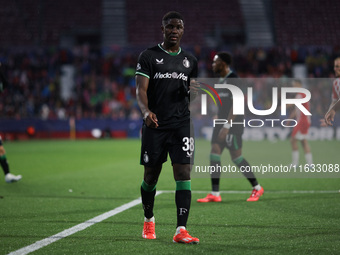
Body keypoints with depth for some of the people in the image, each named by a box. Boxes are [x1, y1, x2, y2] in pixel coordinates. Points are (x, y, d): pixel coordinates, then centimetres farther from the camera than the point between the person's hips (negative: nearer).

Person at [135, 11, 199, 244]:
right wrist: (146, 111, -28)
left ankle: (181, 230, -16)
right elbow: (141, 89, -11)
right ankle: (149, 220, 34)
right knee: (151, 176, 8)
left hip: (182, 124, 2)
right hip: (155, 125, -2)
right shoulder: (149, 56, 0)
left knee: (183, 173, -11)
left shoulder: (190, 60, 13)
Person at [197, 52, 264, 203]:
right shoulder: (221, 80, 15)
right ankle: (214, 194, -2)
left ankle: (257, 188, 11)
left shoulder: (233, 79, -14)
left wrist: (227, 126, -23)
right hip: (222, 122, 9)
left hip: (233, 123, -9)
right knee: (214, 152, -1)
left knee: (236, 156, -4)